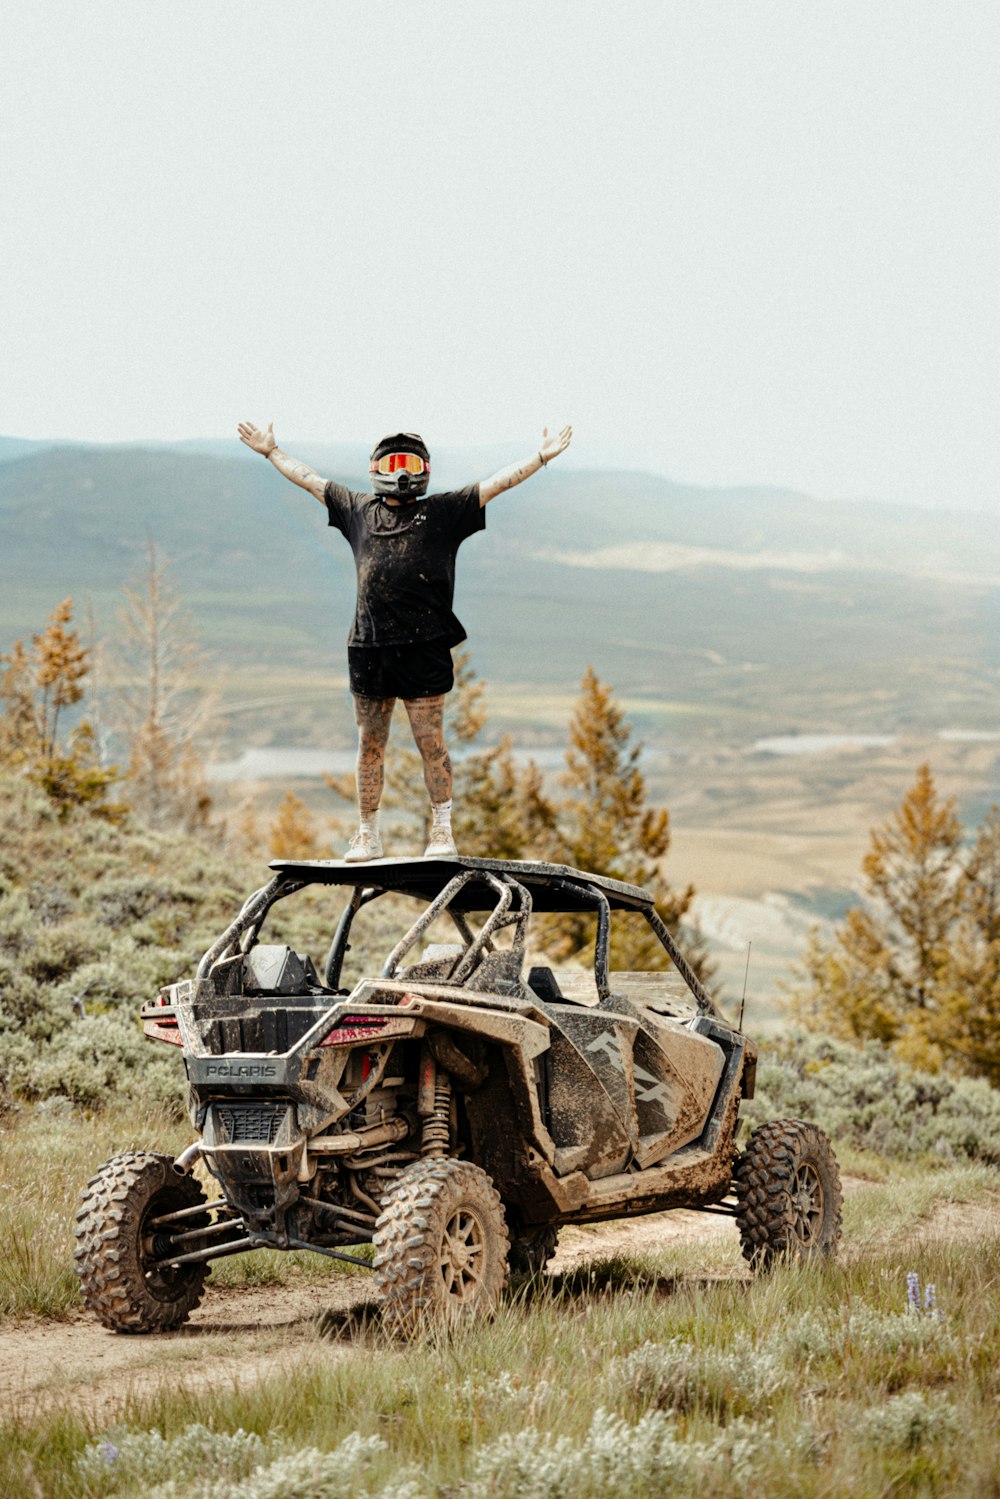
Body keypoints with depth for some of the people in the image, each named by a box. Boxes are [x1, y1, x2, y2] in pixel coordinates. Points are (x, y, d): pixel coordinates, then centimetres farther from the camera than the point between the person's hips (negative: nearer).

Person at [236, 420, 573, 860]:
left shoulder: (443, 512, 9)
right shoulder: (358, 511, 17)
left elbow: (495, 485, 4)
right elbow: (309, 479, 28)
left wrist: (541, 457, -6)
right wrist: (271, 451, 33)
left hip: (424, 646, -3)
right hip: (369, 647, 3)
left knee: (430, 741, -4)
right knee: (370, 744, 8)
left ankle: (442, 831, 5)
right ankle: (368, 835, 16)